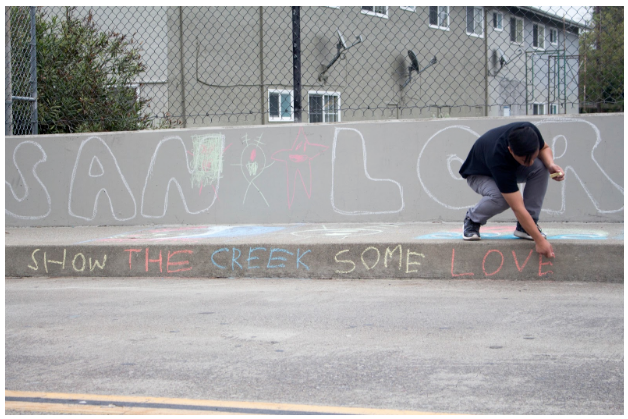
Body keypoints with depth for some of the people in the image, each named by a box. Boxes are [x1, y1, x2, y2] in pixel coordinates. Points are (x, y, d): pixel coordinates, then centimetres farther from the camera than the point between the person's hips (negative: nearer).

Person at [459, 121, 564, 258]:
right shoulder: (498, 158, -45)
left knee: (541, 167, -26)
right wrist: (539, 240, -44)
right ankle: (472, 219, -4)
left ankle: (524, 227, -13)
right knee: (501, 198, -38)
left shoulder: (530, 132, -32)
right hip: (480, 174, -6)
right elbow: (518, 208, -44)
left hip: (512, 165, 6)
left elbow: (544, 148, -5)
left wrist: (551, 164, -28)